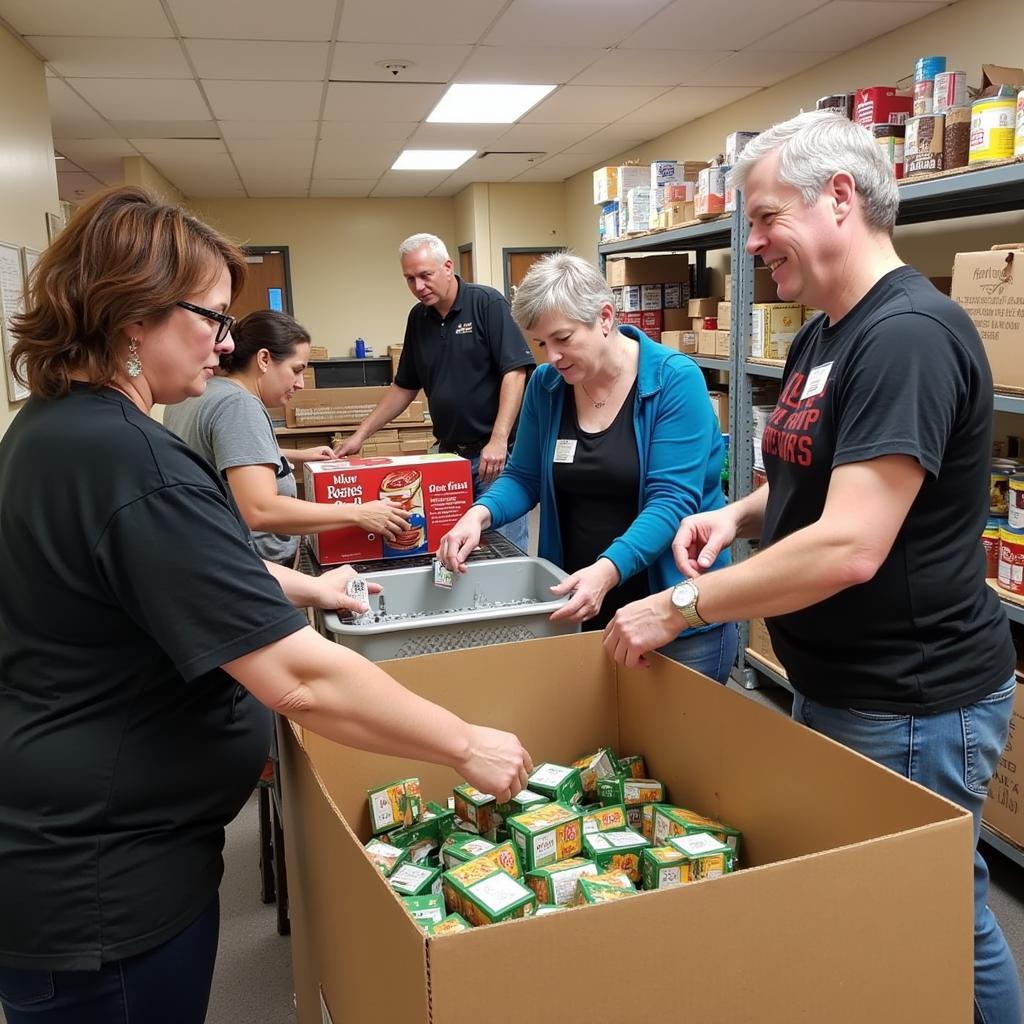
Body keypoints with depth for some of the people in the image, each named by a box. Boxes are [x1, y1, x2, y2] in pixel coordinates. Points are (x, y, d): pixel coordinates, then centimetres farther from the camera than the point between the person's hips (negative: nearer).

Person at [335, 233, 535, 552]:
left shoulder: (487, 304, -8)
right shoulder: (418, 317, 11)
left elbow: (515, 372, -15)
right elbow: (404, 387, 18)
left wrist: (499, 440, -23)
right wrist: (360, 434, 12)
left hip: (495, 453, -6)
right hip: (448, 453, 6)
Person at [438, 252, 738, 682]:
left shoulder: (675, 380, -15)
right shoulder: (546, 385, 0)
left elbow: (672, 498, -21)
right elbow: (524, 477, 8)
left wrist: (608, 570, -34)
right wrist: (480, 514, -13)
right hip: (577, 606, 5)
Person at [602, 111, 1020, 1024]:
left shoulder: (909, 335, -23)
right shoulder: (822, 336, 8)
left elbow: (849, 547, -30)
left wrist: (678, 609, -21)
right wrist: (740, 512, 1)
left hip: (915, 706, -9)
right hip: (836, 685, 10)